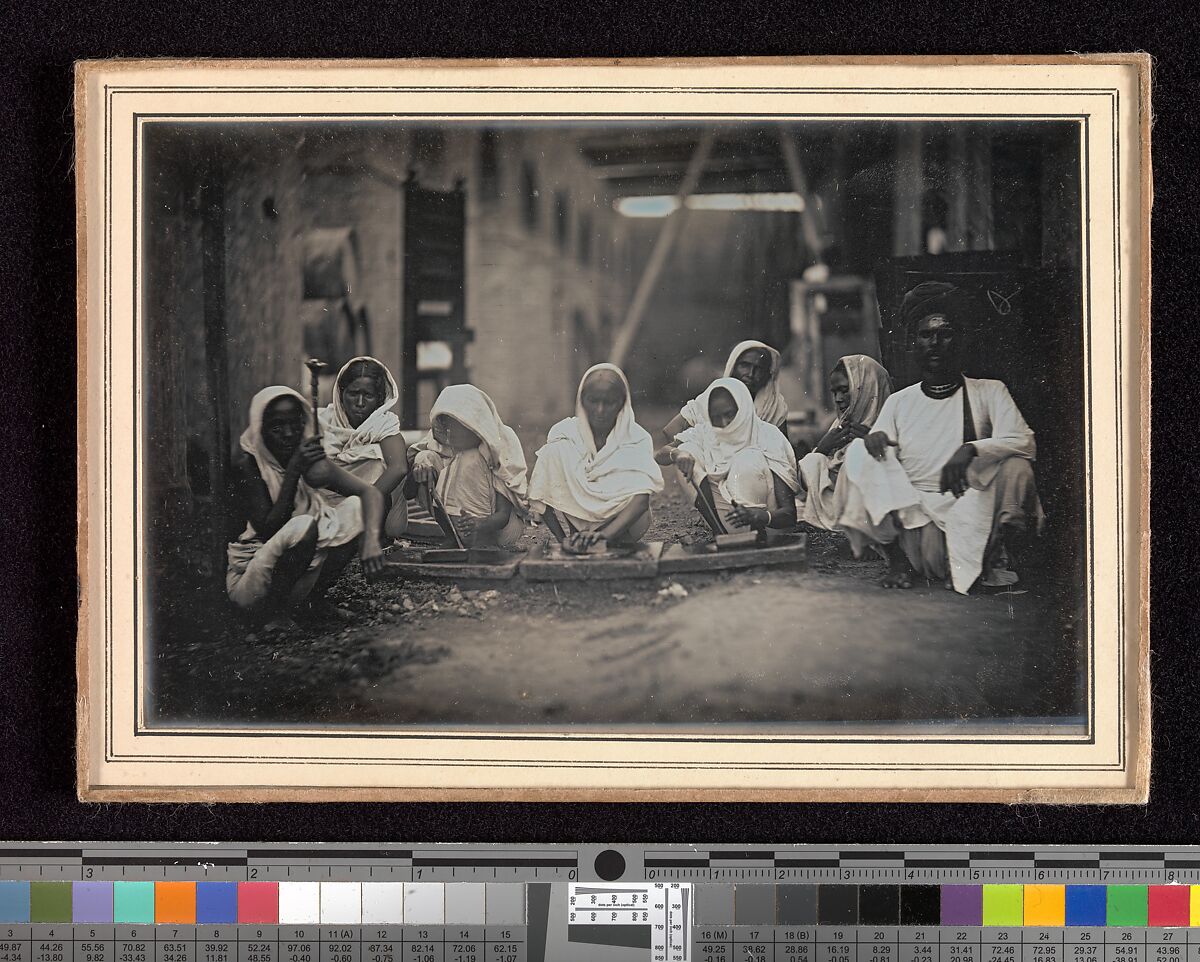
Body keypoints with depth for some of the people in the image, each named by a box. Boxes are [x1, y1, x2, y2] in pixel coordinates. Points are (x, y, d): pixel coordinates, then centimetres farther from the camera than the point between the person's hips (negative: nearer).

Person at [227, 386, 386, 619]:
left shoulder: (311, 461, 0)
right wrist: (293, 472, -24)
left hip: (307, 572, 6)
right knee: (303, 525, -33)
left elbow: (370, 492, -6)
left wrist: (371, 538, -26)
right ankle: (276, 612, -15)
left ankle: (314, 596, -5)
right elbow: (268, 530, -21)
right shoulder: (247, 466, -15)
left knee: (355, 506, -8)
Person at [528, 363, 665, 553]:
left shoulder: (637, 438, -11)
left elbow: (641, 498, -26)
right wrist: (565, 540, -24)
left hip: (621, 527, 0)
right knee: (553, 452, -20)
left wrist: (604, 535, -41)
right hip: (574, 524, 1)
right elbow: (539, 497, -11)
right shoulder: (564, 434, -7)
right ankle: (574, 542, -16)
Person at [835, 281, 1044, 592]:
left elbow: (1024, 443, -5)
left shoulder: (988, 393, 10)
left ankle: (996, 555, -6)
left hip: (972, 519, -2)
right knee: (859, 453, -17)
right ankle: (896, 556, -10)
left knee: (1015, 467, -28)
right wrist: (876, 438, -13)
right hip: (913, 515, 2)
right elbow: (882, 450, 11)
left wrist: (970, 449, -23)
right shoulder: (898, 402, 18)